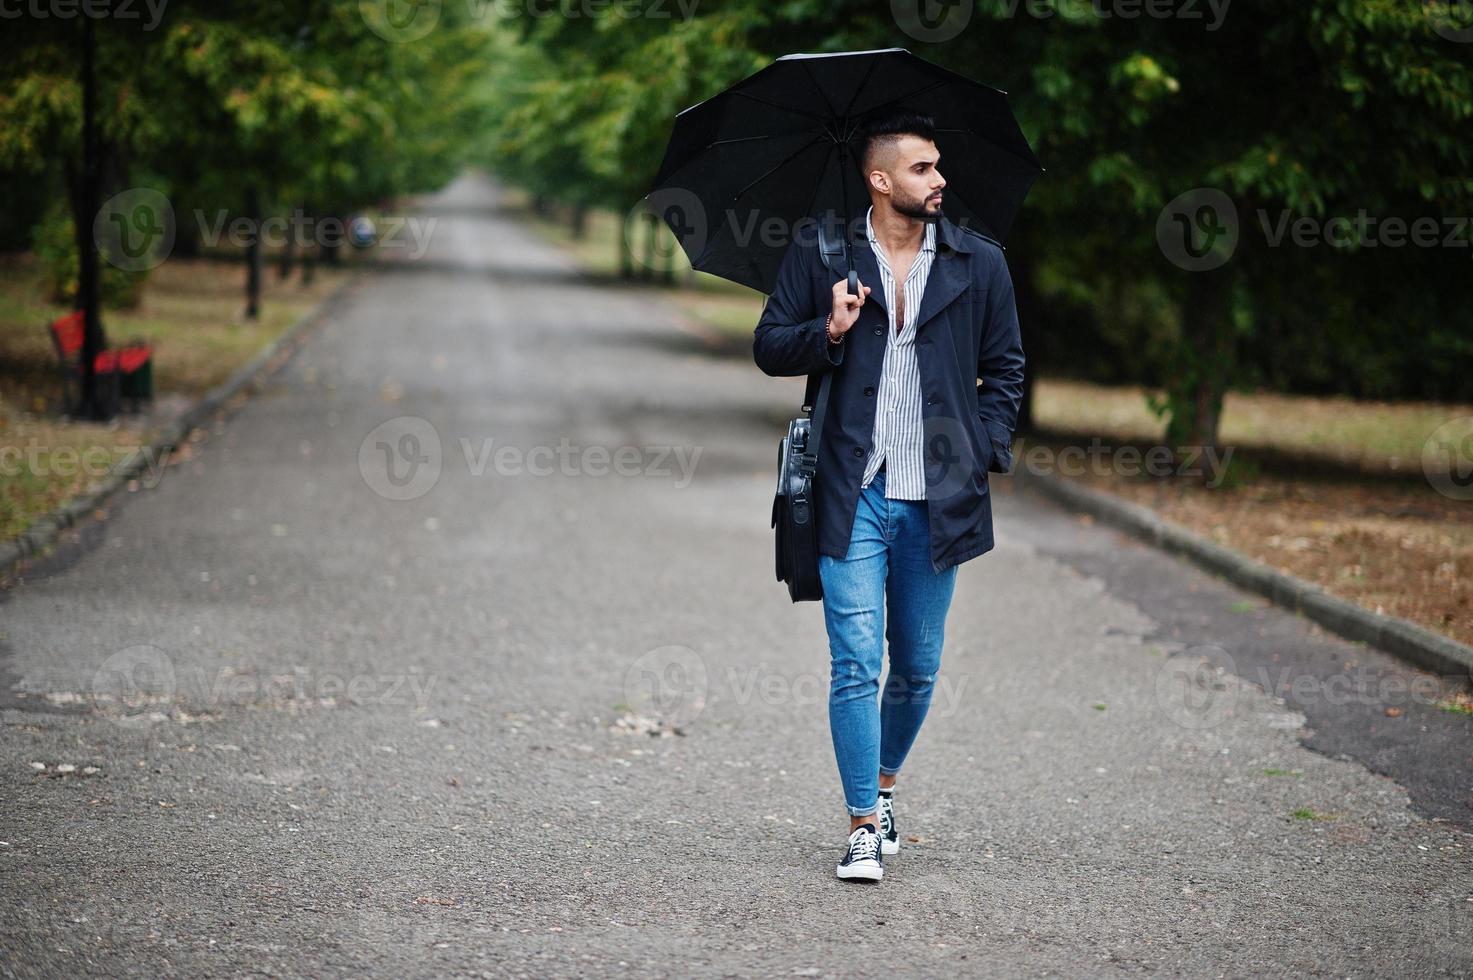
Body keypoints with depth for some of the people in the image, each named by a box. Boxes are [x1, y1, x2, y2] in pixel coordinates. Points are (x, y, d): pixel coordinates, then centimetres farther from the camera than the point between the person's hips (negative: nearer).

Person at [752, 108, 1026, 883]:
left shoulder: (980, 263, 6)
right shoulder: (818, 256, 2)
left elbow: (1004, 369, 14)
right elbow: (769, 348, 6)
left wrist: (986, 452, 2)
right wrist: (827, 332, -13)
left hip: (936, 499, 2)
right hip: (853, 495, -2)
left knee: (917, 668, 11)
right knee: (856, 663, -7)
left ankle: (884, 782, 34)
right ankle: (864, 827, -2)